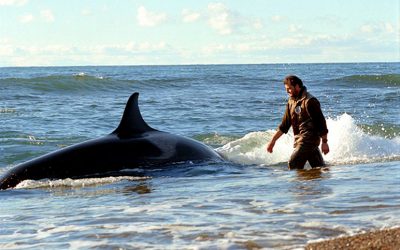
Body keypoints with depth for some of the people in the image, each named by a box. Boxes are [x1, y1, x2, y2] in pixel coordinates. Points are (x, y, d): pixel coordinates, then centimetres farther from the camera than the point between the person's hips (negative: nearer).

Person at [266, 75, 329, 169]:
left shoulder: (309, 101, -14)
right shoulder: (291, 101, 12)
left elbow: (321, 122, -14)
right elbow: (284, 125, 16)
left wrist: (324, 142, -14)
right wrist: (273, 141, 12)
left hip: (309, 139, -8)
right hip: (299, 140, 8)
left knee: (294, 164, -14)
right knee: (319, 167, 10)